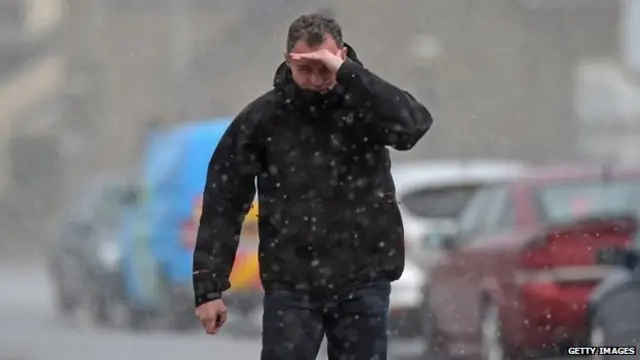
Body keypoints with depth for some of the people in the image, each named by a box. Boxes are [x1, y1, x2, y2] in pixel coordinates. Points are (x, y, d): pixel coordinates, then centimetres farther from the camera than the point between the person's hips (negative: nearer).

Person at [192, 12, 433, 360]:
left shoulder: (364, 104, -1)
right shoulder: (262, 119, -2)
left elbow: (414, 125, -23)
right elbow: (224, 204, 1)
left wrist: (348, 73, -28)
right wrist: (209, 286, -3)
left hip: (362, 281, 0)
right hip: (290, 284, 0)